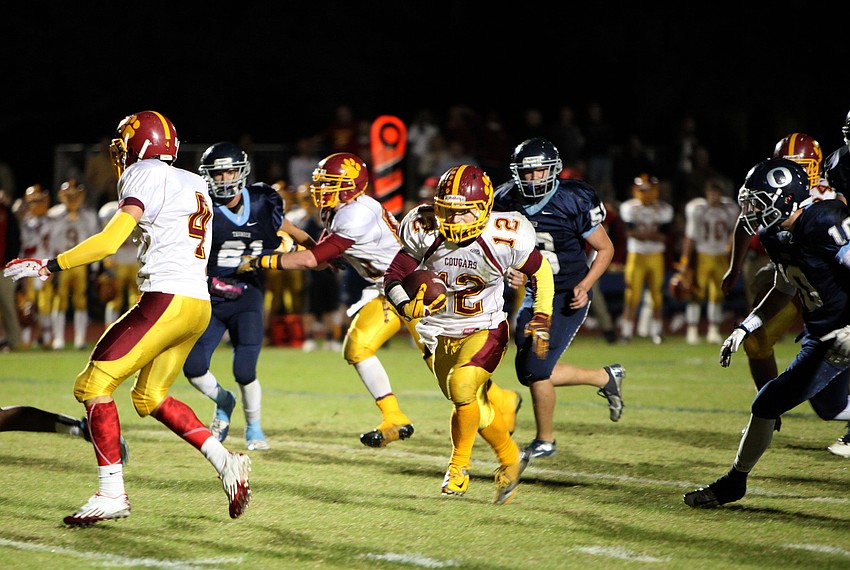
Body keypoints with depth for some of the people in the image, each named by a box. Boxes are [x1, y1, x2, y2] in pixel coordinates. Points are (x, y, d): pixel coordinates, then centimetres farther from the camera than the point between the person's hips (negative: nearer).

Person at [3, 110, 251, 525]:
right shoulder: (194, 184, 20)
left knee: (94, 385, -4)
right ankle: (225, 462, 9)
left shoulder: (145, 176, -6)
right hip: (198, 306, 9)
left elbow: (110, 241, -15)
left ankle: (112, 494, -7)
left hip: (167, 300, -9)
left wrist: (49, 266, -10)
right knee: (150, 397, 21)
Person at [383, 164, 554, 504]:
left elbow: (540, 271, -2)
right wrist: (408, 306, -31)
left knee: (461, 388, -27)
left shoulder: (503, 240, -21)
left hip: (484, 332, -3)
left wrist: (541, 321, -4)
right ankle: (509, 458, 35)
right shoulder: (425, 233, -17)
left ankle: (459, 466, -5)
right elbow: (394, 277, -10)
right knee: (477, 407, 8)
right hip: (440, 333, 3)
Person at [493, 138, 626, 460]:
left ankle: (545, 441, 8)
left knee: (536, 367, -13)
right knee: (528, 373, 7)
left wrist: (584, 286, -21)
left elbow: (605, 249, -9)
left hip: (570, 297, -6)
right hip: (533, 294, 6)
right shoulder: (507, 202, -7)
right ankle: (606, 378, 28)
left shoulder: (574, 203, -20)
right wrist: (509, 272, -13)